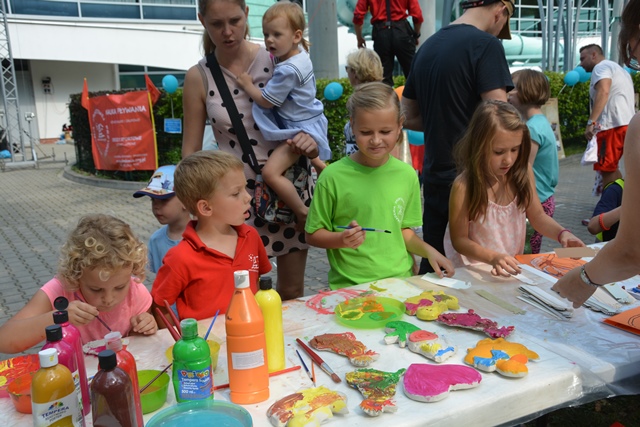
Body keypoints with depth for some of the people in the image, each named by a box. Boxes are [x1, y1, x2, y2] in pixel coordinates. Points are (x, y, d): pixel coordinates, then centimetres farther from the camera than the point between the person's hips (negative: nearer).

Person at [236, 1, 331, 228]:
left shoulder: (288, 70, -29)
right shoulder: (299, 53, 0)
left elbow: (266, 101, -21)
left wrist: (248, 84, -8)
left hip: (300, 130, -10)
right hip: (307, 122, 10)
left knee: (270, 172, -19)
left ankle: (303, 211, -10)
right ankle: (321, 166, 60)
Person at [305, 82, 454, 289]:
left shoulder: (407, 175, 5)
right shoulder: (332, 177, -7)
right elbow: (313, 235, 1)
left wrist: (428, 250, 1)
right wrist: (342, 239, -16)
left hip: (400, 280, 3)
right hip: (351, 287, -3)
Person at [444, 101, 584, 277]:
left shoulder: (523, 173, -8)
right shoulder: (464, 186, -21)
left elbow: (538, 216, 6)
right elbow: (459, 239, -13)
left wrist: (562, 233, -11)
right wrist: (494, 258, -27)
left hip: (514, 267, 4)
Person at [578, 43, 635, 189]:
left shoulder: (601, 67, -3)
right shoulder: (617, 68, 29)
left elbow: (603, 91, -21)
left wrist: (591, 122, -28)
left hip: (613, 125, -10)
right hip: (626, 124, 10)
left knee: (607, 169, -8)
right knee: (610, 168, 17)